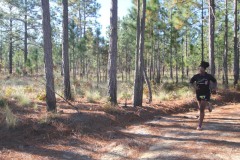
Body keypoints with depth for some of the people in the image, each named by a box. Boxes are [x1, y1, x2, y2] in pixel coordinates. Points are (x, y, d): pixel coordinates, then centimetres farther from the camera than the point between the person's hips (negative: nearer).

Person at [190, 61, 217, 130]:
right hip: (198, 94, 4)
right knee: (200, 108, 22)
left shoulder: (208, 76, -8)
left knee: (202, 110, -12)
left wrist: (214, 88, -4)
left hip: (206, 94, -3)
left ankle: (200, 125, -3)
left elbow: (214, 81, 9)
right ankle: (208, 104, 58)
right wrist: (194, 87, -8)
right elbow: (191, 82, 10)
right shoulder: (196, 76, -5)